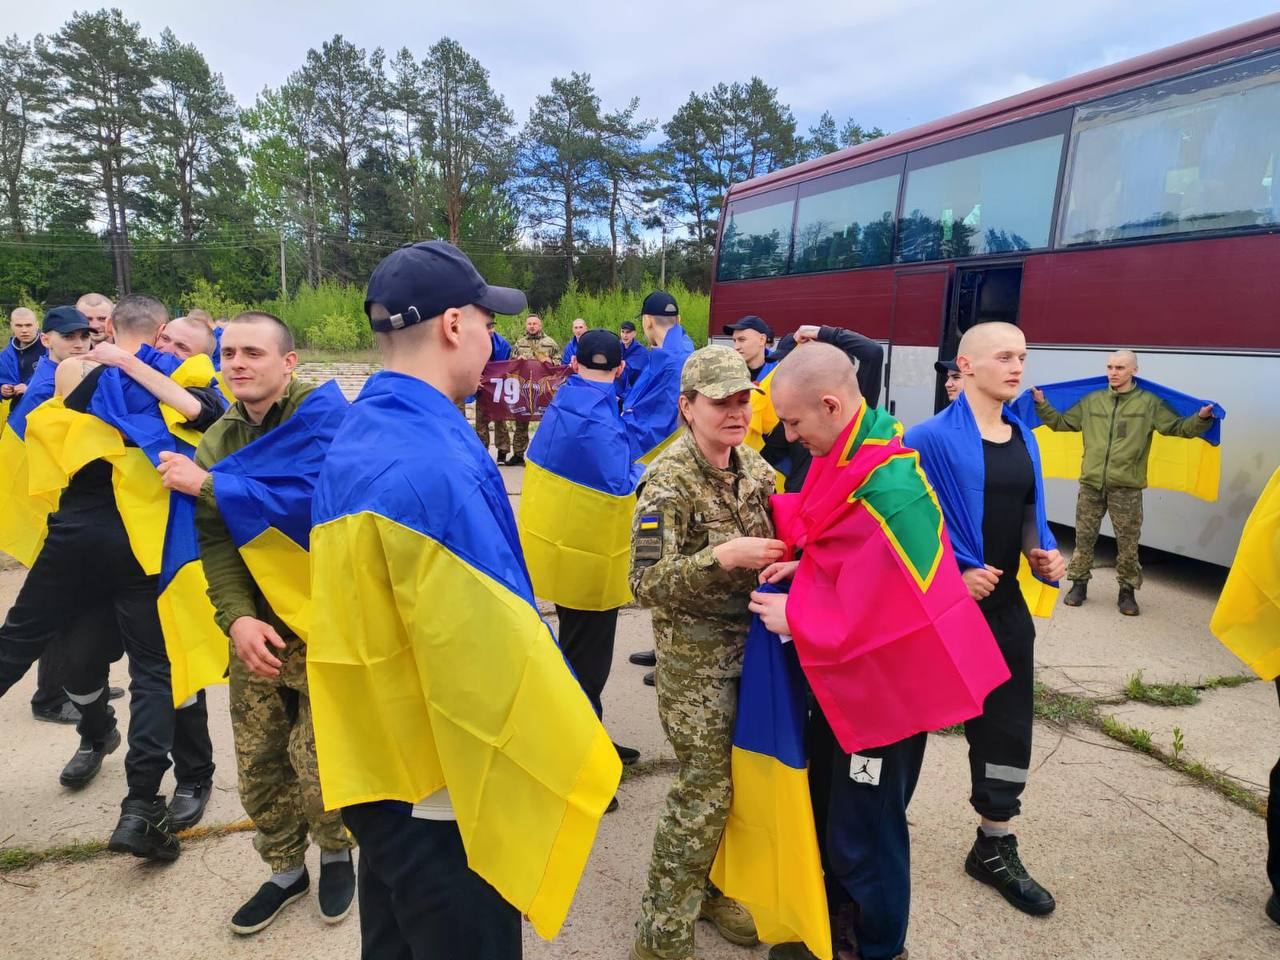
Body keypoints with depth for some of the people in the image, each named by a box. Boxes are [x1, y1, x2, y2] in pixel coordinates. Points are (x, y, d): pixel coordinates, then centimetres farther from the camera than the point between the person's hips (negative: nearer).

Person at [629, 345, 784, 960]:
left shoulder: (754, 467, 3)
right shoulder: (669, 482, -18)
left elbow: (772, 539, 16)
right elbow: (646, 583, -23)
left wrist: (784, 557, -7)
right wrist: (721, 556, -34)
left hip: (750, 642, 7)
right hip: (696, 656, -6)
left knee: (733, 776, 16)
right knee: (704, 788, -1)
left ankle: (706, 887, 39)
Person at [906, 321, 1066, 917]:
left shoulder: (1024, 439, 7)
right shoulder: (931, 438, -15)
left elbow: (1029, 514, 17)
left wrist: (1045, 555, -1)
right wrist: (951, 574, -22)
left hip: (1005, 603, 7)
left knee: (1007, 727, 14)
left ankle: (994, 851, 33)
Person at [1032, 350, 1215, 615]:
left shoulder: (1149, 403, 4)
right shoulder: (1091, 401, 9)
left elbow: (1177, 427, 3)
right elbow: (1060, 422, 16)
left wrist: (1201, 419, -13)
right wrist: (1042, 404, 6)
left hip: (1127, 487, -2)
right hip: (1091, 484, 2)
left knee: (1128, 542, 5)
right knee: (1084, 537, 9)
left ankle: (1127, 591, 19)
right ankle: (1079, 584, 22)